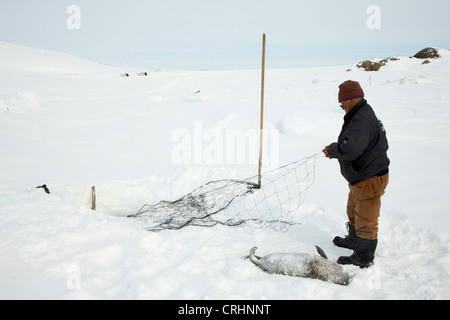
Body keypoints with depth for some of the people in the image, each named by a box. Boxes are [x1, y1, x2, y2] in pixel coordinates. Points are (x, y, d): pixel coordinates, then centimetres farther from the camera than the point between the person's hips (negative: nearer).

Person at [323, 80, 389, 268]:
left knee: (365, 220, 2)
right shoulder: (359, 115, 10)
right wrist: (335, 151, 3)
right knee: (353, 211, 28)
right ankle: (353, 240, 48)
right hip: (359, 176, 11)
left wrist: (331, 149, -16)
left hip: (370, 179, -11)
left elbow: (349, 150, -35)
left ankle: (364, 258, 15)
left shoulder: (362, 120, -26)